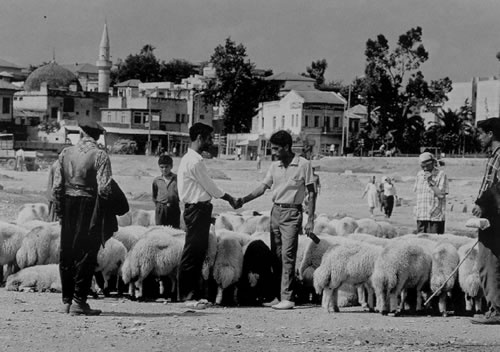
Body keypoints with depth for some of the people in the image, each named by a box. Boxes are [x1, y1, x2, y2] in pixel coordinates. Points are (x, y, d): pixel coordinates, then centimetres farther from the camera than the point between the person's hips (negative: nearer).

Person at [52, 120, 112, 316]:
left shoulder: (66, 153, 5)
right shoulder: (100, 156, -8)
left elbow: (57, 186, 3)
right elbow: (104, 189, -17)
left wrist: (59, 211, 12)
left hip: (68, 205, 4)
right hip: (89, 206, -4)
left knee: (66, 254, 13)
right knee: (86, 255, 2)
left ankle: (66, 300, 19)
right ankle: (79, 302, 0)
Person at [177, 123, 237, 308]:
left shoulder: (193, 159, 15)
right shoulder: (194, 162, -17)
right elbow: (209, 187, -11)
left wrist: (227, 197, 14)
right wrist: (228, 198, 3)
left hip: (199, 209, 10)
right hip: (197, 209, -10)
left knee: (198, 253, 13)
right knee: (192, 254, -5)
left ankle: (191, 294, 18)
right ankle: (187, 295, 0)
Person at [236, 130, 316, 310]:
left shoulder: (303, 164, -6)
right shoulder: (274, 166, 10)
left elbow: (311, 193, -4)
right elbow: (263, 187, 6)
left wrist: (310, 220, -8)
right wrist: (243, 199, -9)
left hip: (292, 213, -6)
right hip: (276, 211, 6)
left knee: (287, 255, -10)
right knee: (276, 255, 7)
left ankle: (287, 298, -10)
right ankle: (276, 295, 13)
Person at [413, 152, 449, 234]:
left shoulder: (441, 174, -3)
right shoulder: (419, 175, 13)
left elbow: (441, 194, -9)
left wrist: (431, 182, -14)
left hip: (435, 216, -5)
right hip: (421, 216, 5)